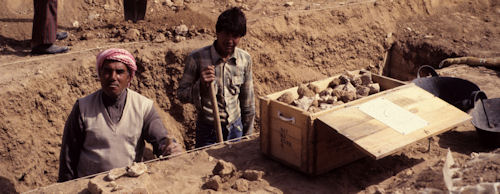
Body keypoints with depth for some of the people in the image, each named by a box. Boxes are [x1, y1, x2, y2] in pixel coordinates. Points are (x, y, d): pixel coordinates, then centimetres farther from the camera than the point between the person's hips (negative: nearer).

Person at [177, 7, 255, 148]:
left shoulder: (245, 59, -2)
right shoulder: (197, 58, -14)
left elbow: (247, 100, 8)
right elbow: (181, 95, -8)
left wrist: (248, 133, 12)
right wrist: (201, 85, -27)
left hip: (236, 127, 3)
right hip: (208, 129, -3)